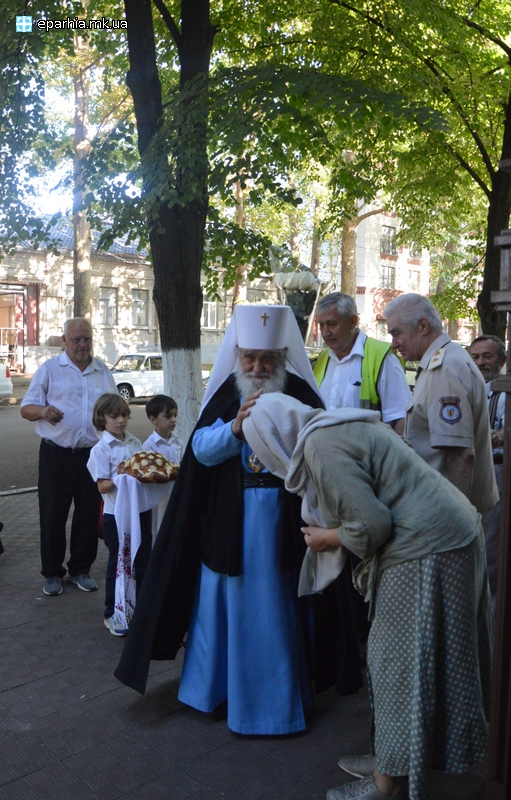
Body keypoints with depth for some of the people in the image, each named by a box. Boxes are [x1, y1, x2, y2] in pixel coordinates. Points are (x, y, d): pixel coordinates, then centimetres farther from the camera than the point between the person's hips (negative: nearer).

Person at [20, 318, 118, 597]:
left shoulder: (102, 371, 11)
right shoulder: (49, 369, 0)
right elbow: (26, 408, -3)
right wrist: (43, 411, -25)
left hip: (94, 454, 3)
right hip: (56, 455, -3)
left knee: (88, 515, 9)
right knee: (52, 516, 4)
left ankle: (81, 570, 24)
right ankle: (52, 573, 19)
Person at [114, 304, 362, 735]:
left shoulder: (301, 393, -5)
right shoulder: (225, 392, 1)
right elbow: (201, 448, -8)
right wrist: (236, 426, -23)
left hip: (283, 521, -2)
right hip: (229, 521, 2)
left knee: (277, 606, 9)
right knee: (228, 603, 13)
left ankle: (278, 693, 27)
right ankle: (221, 685, 32)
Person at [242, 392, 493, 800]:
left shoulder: (320, 445, -18)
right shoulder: (336, 426, 12)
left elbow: (370, 524, -20)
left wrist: (329, 539, -4)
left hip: (427, 549, -10)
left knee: (402, 662, 3)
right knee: (409, 658, 18)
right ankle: (394, 759, 33)